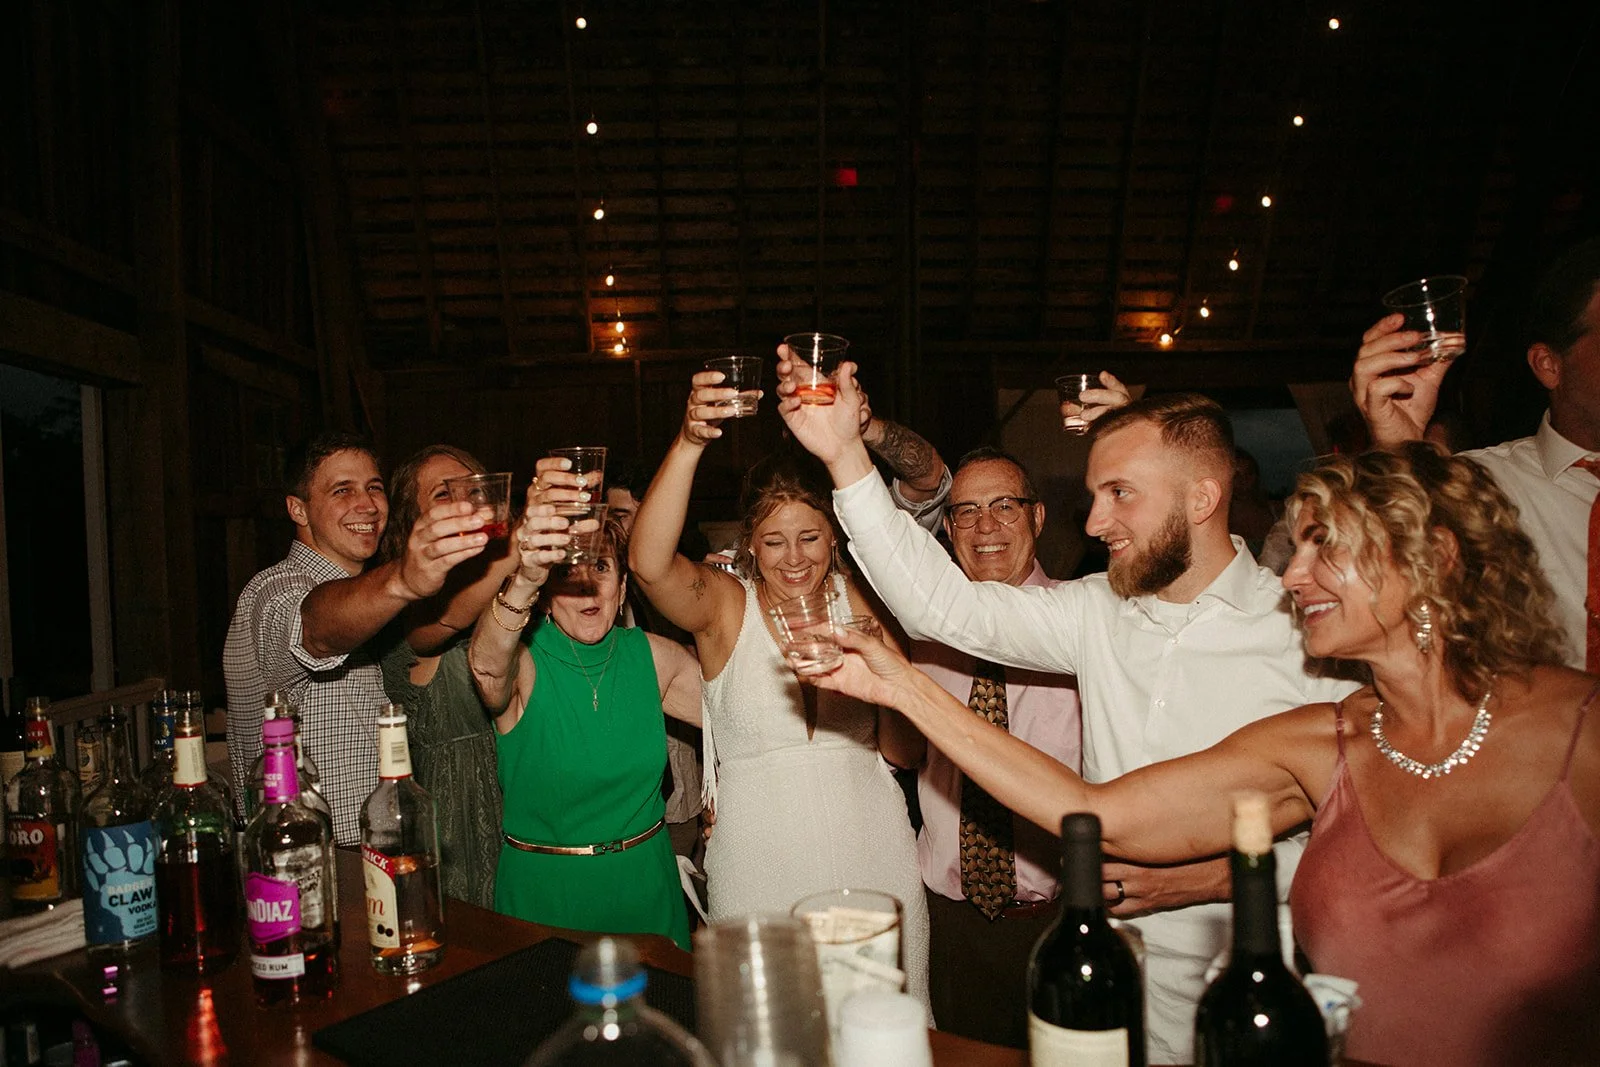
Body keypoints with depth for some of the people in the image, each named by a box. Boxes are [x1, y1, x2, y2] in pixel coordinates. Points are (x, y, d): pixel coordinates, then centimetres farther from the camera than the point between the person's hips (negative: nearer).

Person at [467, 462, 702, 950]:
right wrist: (524, 579, -55)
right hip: (544, 898, -3)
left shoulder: (651, 657, -2)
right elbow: (486, 666, -38)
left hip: (645, 887, 4)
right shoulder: (523, 664, -13)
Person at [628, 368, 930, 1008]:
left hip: (872, 860, 2)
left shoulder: (860, 602, 1)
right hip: (759, 870, -2)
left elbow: (902, 751, 3)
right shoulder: (723, 606, -5)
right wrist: (689, 443, -40)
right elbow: (650, 564, -29)